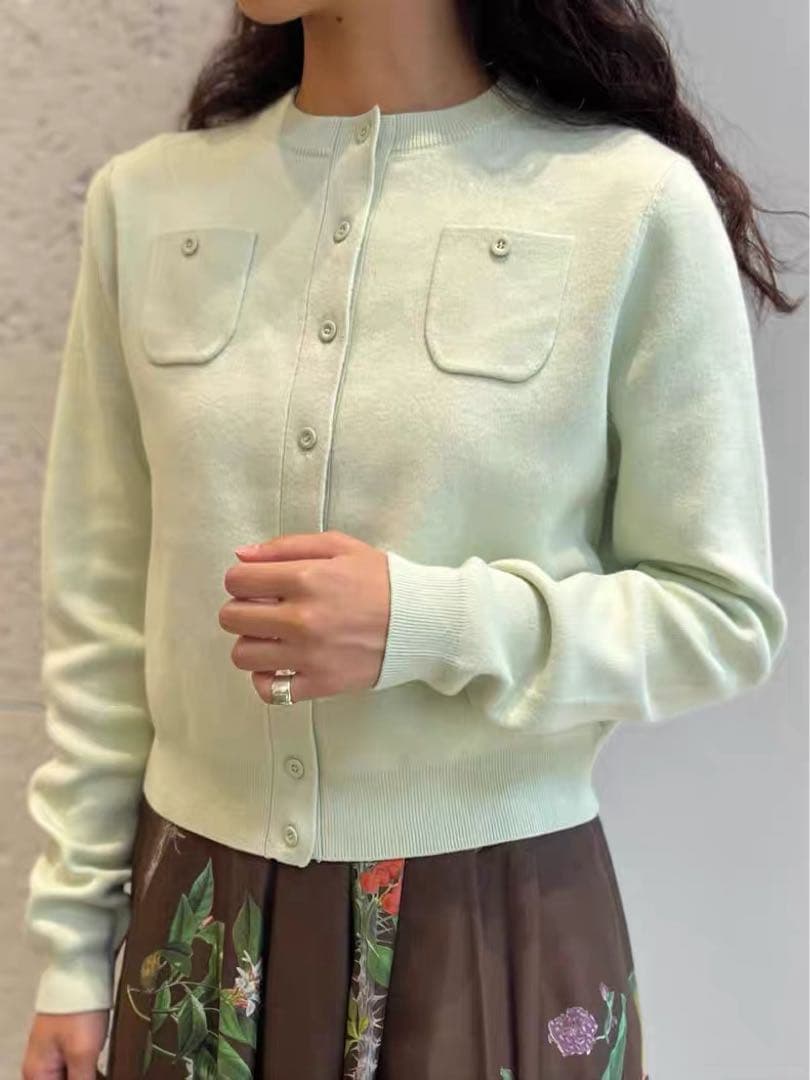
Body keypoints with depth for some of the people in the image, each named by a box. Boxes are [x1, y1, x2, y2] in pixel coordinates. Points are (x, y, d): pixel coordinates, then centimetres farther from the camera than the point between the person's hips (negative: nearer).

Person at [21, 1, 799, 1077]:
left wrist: (428, 626, -21)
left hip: (502, 918, -2)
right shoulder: (145, 198, -1)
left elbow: (726, 619, -5)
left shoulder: (634, 201, -11)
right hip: (199, 918, 3)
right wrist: (73, 946, 5)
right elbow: (100, 608, 3)